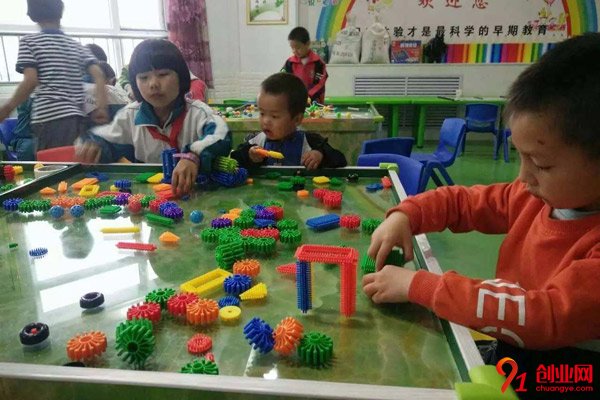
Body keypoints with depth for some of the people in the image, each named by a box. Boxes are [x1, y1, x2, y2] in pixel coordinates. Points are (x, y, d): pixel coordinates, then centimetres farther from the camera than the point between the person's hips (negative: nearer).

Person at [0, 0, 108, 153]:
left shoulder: (29, 41, 5)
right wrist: (102, 108, 0)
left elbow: (31, 81, -7)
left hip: (48, 118, -4)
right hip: (77, 117, 5)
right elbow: (98, 74, 3)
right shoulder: (77, 46, 16)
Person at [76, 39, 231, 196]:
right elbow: (106, 141, 17)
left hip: (193, 188, -3)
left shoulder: (197, 112, -9)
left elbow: (220, 137, -27)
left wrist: (193, 156, -47)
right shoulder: (130, 116, 6)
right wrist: (93, 147, -7)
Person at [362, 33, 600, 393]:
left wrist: (418, 285, -31)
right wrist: (404, 215, -12)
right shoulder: (542, 195, -3)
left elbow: (547, 318, -33)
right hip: (507, 354, 6)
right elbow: (462, 201, 7)